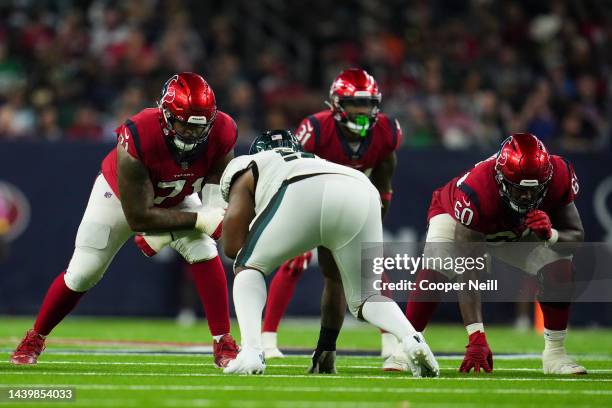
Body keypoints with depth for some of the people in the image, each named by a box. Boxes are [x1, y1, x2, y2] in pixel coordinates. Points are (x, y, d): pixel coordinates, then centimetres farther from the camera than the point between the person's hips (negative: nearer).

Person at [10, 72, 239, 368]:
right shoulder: (136, 141, -44)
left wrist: (166, 230, -27)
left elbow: (217, 185, -14)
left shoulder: (221, 133, -32)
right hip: (120, 194, -3)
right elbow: (138, 218, -37)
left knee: (204, 252, -21)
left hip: (176, 200, 3)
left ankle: (224, 344, -12)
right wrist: (198, 219, -41)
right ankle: (34, 340, 23)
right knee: (82, 274, 0)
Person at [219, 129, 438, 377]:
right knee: (365, 297, 20)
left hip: (304, 196, -4)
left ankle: (251, 352, -1)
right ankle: (411, 340, -8)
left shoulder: (250, 166, 34)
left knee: (249, 268, 19)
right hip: (362, 194, 4)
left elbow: (232, 247, 20)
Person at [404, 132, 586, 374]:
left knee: (560, 268, -19)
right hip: (454, 217, -3)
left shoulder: (559, 176, -35)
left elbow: (577, 236, -23)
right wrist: (476, 337, -49)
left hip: (519, 231, 3)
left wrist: (551, 235, -48)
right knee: (435, 273, -30)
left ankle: (555, 353, -4)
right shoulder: (474, 191, -45)